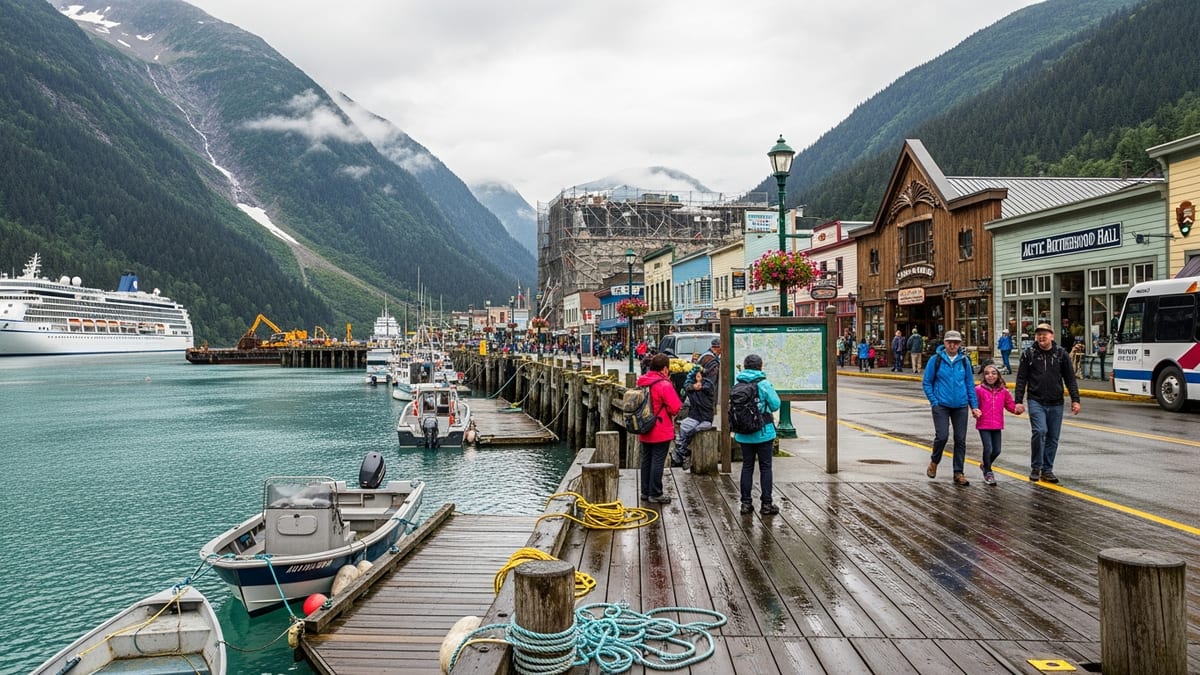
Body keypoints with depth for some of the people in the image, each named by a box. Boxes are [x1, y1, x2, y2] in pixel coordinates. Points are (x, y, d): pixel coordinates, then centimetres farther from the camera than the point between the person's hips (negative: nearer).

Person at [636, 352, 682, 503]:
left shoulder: (642, 382, 4)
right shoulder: (664, 385, -18)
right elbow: (675, 408, -17)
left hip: (645, 432, 7)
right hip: (661, 431, -7)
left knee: (646, 460, 14)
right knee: (658, 461, -1)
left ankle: (645, 491, 21)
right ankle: (655, 494, 3)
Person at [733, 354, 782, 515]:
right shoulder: (764, 384, -12)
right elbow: (775, 405, -7)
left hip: (744, 434, 3)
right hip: (763, 433, -3)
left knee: (747, 467, 11)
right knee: (765, 467, 5)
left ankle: (746, 503, 13)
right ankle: (767, 504, 7)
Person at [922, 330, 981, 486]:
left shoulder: (964, 361, 6)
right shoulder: (935, 360, -2)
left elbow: (970, 384, 12)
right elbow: (926, 383, 1)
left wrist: (974, 406, 7)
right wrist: (934, 401, -7)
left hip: (961, 406, 3)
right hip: (941, 405, -3)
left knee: (960, 439, 3)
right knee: (942, 436, -12)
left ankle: (958, 473, 13)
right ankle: (934, 462, 17)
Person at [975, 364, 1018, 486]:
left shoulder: (1004, 391, 3)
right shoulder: (979, 389, -7)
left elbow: (1009, 404, 8)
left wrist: (1016, 409, -12)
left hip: (997, 425, 4)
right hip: (983, 425, -4)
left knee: (997, 450, 8)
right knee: (988, 448, -8)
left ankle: (985, 465, 37)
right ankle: (988, 473, 11)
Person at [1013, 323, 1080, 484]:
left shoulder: (1061, 353, 5)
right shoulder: (1029, 353, 0)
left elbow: (1070, 378, 8)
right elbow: (1021, 379, 1)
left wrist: (1075, 400, 1)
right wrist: (1018, 401, -4)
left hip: (1056, 403, 3)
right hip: (1036, 401, -3)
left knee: (1053, 438, 6)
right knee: (1039, 431, -18)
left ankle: (1047, 470, 18)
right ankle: (1035, 468, -4)